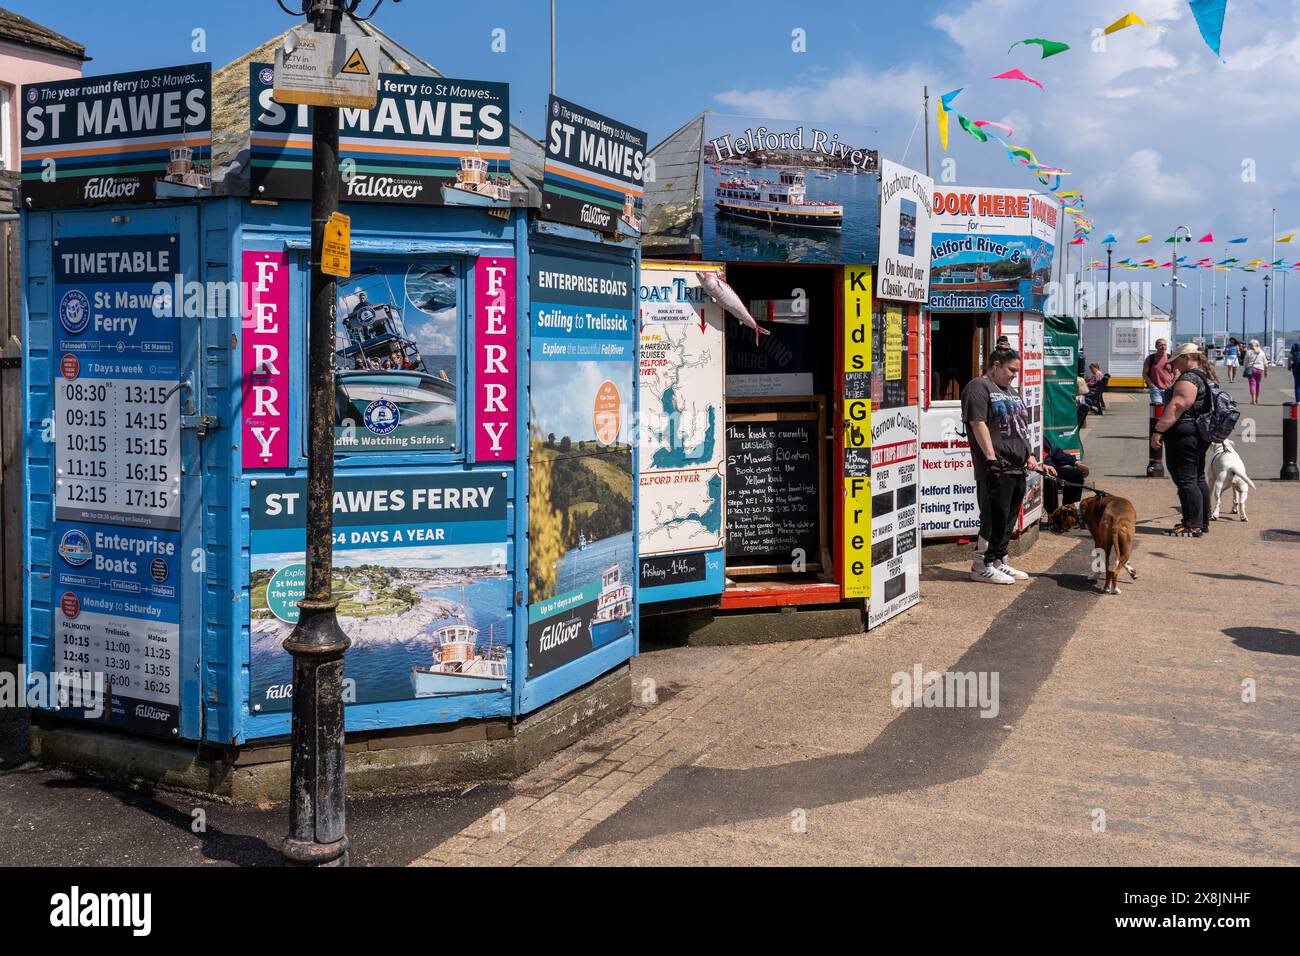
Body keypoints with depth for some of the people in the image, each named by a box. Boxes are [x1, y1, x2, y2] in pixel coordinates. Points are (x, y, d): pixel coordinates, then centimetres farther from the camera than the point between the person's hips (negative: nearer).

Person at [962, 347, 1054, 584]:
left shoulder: (1010, 391, 24)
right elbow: (978, 424, -16)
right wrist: (991, 458, -23)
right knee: (995, 518, -8)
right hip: (996, 468, -9)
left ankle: (999, 562, 19)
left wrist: (1029, 457, 17)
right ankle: (981, 567, -1)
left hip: (1017, 467, 9)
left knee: (1009, 519, 11)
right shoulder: (978, 387, -6)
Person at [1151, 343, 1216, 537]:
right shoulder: (1207, 377, 16)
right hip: (1201, 435, 11)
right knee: (1198, 479, 16)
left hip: (1183, 436, -11)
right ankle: (1202, 522, 23)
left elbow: (1177, 407, -25)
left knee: (1185, 480, -7)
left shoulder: (1188, 378, -16)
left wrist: (1159, 430, -26)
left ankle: (1193, 526, -7)